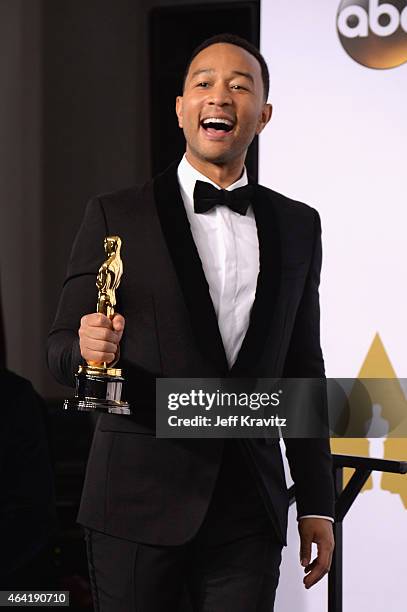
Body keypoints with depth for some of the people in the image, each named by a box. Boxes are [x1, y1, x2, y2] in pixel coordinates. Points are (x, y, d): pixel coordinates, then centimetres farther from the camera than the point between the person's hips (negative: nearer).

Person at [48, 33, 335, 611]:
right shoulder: (116, 216, 2)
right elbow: (61, 347, 1)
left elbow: (303, 368, 14)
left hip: (249, 514, 2)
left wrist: (317, 503, 11)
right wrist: (89, 348, -23)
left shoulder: (297, 226, 11)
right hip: (140, 504, -2)